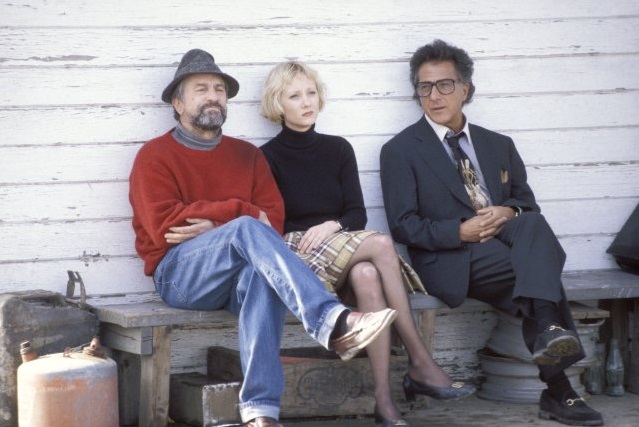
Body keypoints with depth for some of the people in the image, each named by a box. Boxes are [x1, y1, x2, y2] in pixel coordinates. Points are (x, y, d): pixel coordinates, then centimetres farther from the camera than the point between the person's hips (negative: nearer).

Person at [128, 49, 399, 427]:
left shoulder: (247, 155, 19)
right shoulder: (155, 156, 6)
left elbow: (273, 220, 6)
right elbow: (164, 226, -9)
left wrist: (217, 229, -11)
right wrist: (240, 213, -8)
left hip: (239, 274, 3)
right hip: (181, 274, -3)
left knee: (262, 273, -36)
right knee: (248, 231, -32)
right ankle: (333, 323, -51)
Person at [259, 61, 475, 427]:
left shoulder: (338, 149, 14)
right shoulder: (269, 157, 3)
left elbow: (357, 214, 7)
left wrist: (333, 226, -14)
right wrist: (311, 235, -17)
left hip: (341, 251, 3)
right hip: (298, 257, -3)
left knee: (367, 276, -36)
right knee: (381, 244, -31)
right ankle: (421, 365, -31)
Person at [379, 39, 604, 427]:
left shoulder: (498, 146, 20)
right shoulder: (400, 151, 5)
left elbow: (527, 203, 19)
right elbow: (403, 225, -2)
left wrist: (509, 213, -7)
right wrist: (460, 232, -18)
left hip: (504, 239, 4)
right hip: (452, 262, -4)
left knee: (533, 225, -32)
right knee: (541, 271, -31)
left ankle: (548, 329, -41)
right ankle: (558, 390, -39)